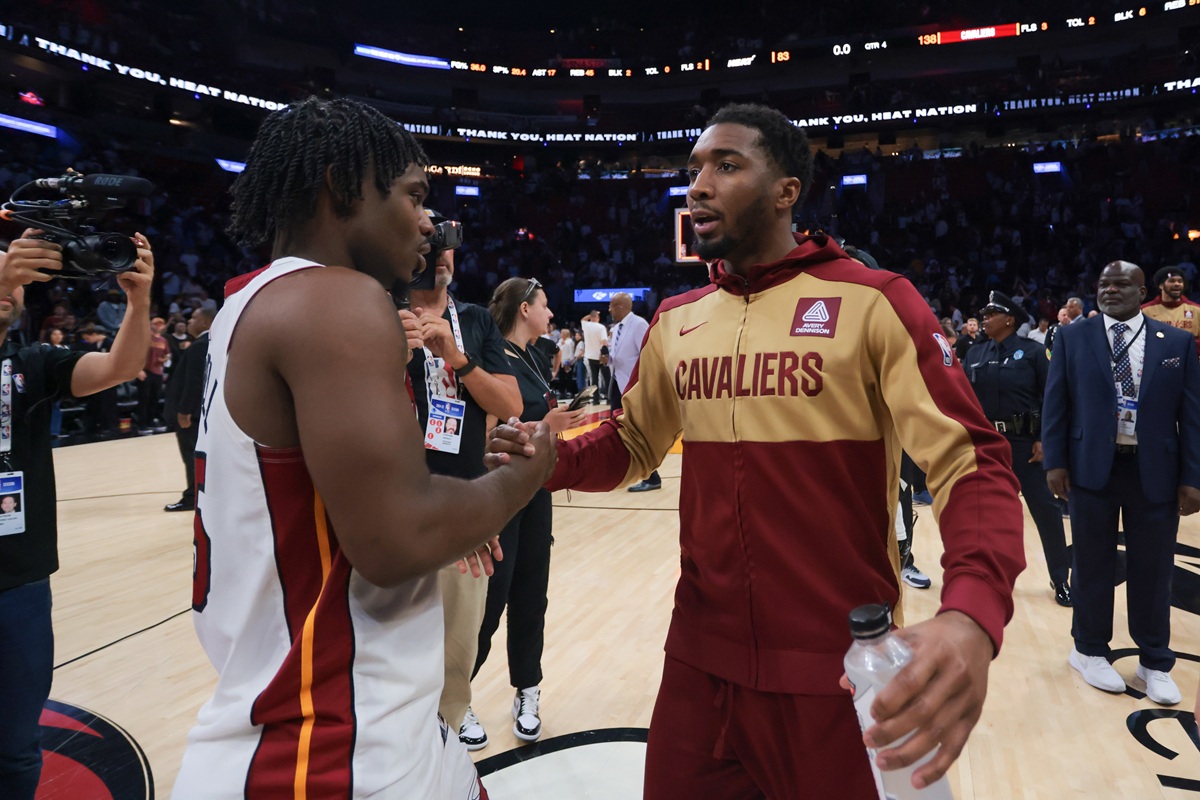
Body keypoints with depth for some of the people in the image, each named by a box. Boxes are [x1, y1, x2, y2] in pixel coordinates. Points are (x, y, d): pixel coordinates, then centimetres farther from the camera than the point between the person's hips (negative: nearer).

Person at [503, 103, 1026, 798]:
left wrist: (972, 615, -33)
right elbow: (633, 443, 15)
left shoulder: (874, 303, -11)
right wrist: (554, 462, -7)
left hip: (838, 669, -4)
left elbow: (969, 460, -14)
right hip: (701, 659, 5)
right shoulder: (676, 321, 5)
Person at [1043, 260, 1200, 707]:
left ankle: (1155, 663, 26)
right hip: (1091, 467, -1)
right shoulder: (1072, 338, 3)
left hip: (1154, 471, 1)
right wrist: (1055, 462, -6)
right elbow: (1056, 403, 1)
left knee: (1153, 569, 9)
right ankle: (1090, 650, 26)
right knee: (1093, 565, 9)